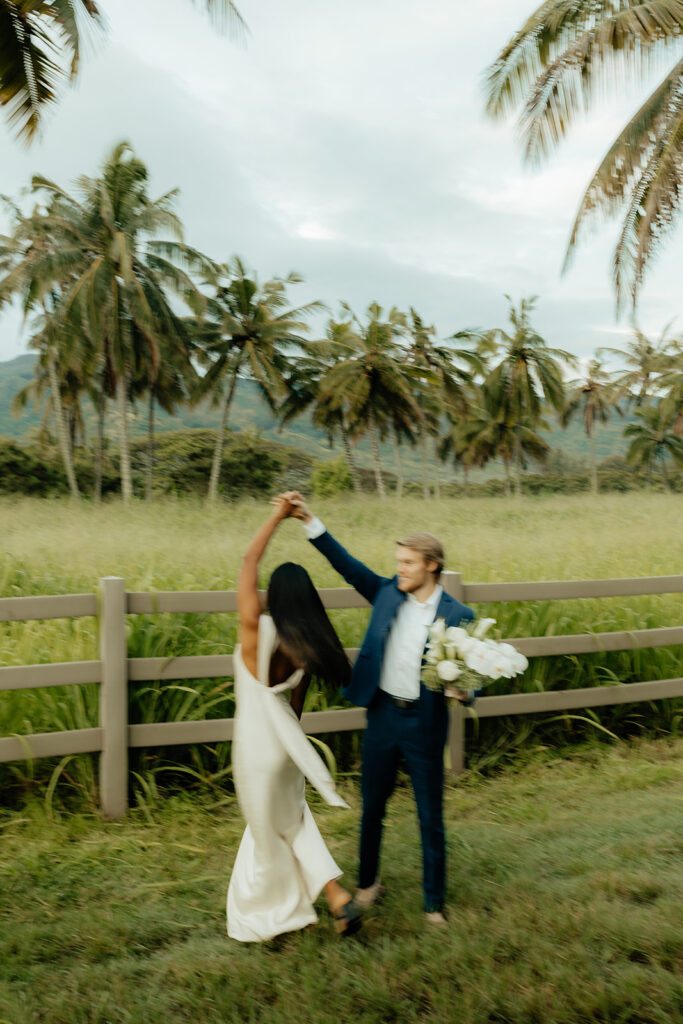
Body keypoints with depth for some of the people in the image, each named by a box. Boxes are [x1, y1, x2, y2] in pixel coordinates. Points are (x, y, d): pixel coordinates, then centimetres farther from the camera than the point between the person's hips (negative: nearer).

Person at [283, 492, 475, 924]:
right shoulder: (388, 594, 1)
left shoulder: (457, 616, -10)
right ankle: (368, 883, 40)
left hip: (424, 723, -4)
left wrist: (464, 691, -30)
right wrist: (309, 520, -7)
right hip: (382, 715, 4)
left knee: (431, 818, 8)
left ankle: (434, 904, 26)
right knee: (372, 808, 18)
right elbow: (347, 564, 0)